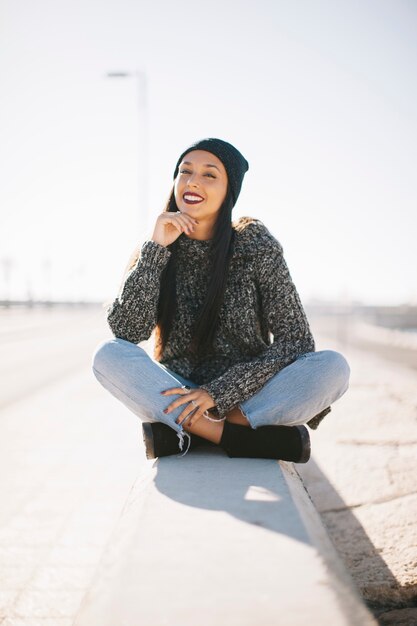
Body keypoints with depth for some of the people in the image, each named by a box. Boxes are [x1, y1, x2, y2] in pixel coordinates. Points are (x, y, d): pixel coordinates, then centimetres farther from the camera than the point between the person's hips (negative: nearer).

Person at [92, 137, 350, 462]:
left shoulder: (257, 246, -7)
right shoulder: (154, 250, -1)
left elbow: (296, 341, -11)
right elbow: (126, 331, -14)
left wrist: (220, 393, -19)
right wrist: (156, 248, -19)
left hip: (246, 395, -1)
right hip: (178, 393, 1)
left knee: (333, 366, -26)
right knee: (108, 356, -26)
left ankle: (180, 431, -25)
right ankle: (256, 438, -27)